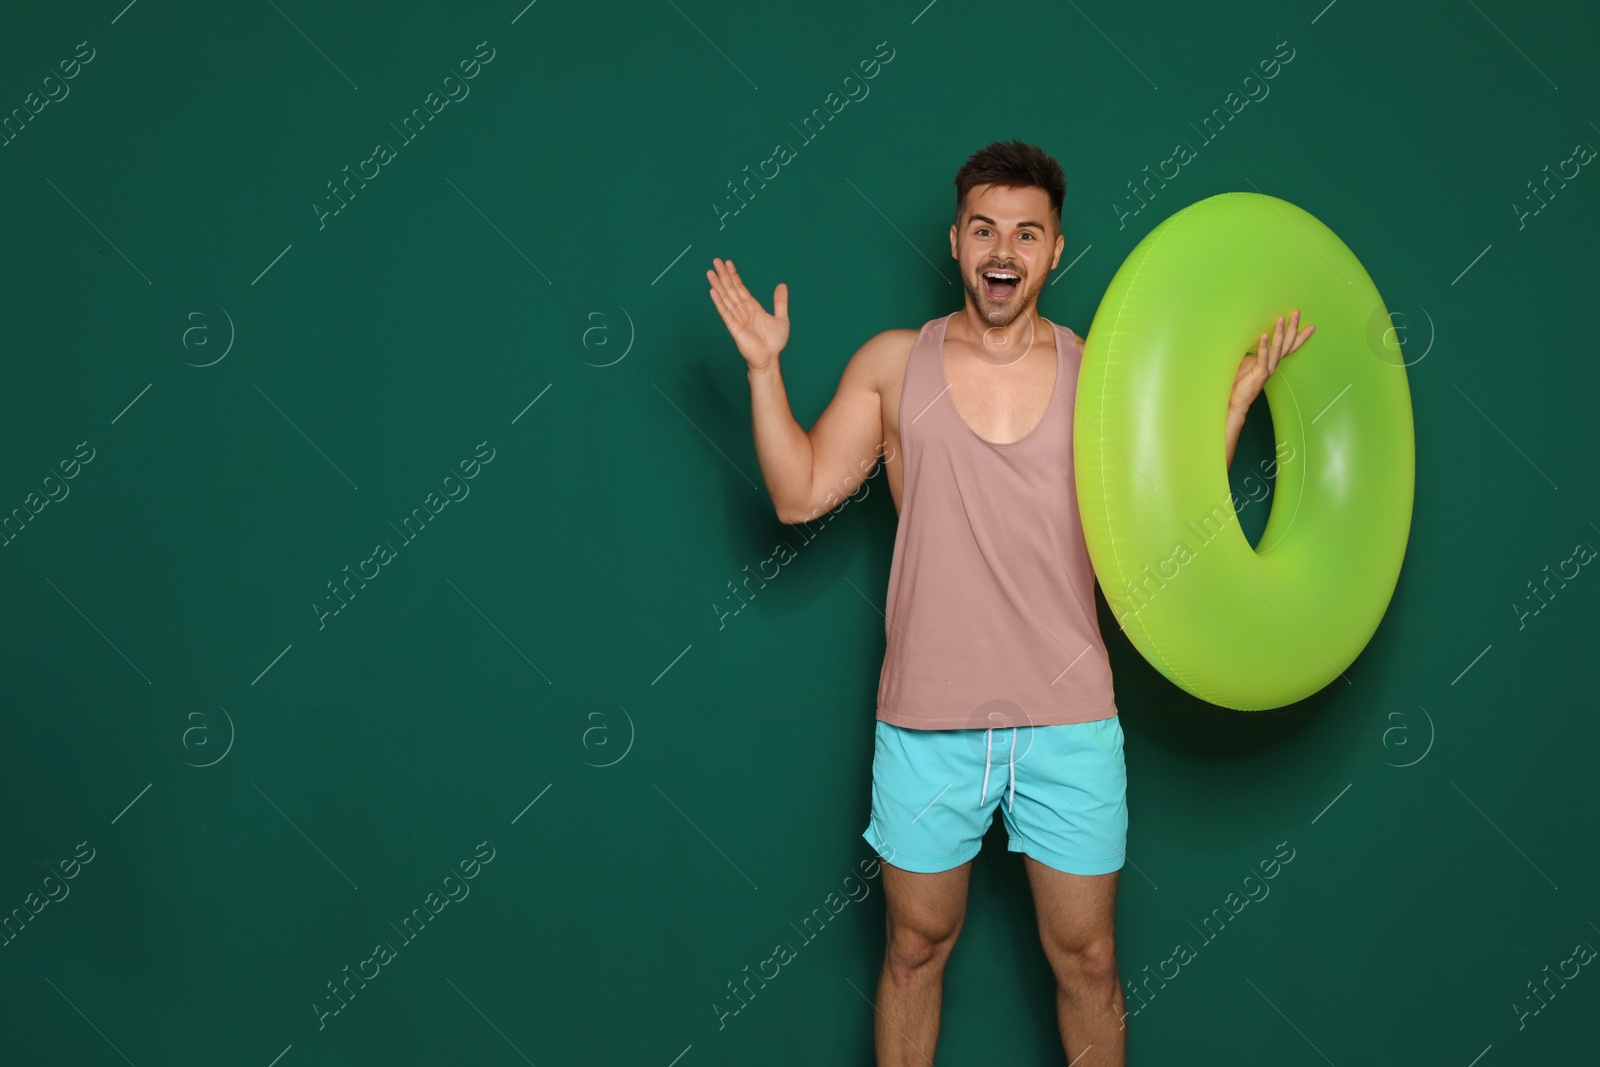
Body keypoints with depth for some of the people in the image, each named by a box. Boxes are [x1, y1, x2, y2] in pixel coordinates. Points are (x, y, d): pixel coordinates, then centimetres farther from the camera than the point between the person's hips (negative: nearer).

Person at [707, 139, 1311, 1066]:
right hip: (927, 724, 0)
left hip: (1069, 723, 0)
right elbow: (801, 494, 2)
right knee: (916, 947, 14)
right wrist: (764, 366, -4)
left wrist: (1236, 398, -2)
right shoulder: (892, 365, 4)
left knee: (1087, 958, 10)